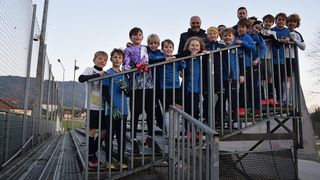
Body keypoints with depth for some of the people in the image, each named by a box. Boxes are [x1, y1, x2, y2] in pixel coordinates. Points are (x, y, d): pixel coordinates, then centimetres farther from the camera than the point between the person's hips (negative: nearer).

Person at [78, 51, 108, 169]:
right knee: (92, 130, -3)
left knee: (104, 131, 5)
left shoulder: (106, 73, 15)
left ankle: (92, 152, 21)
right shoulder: (89, 70, 2)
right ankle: (90, 157, 9)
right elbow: (81, 79, -17)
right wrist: (98, 75, -22)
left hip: (102, 106, 5)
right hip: (92, 105, -5)